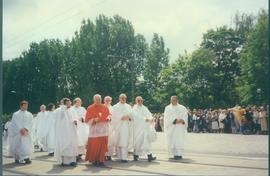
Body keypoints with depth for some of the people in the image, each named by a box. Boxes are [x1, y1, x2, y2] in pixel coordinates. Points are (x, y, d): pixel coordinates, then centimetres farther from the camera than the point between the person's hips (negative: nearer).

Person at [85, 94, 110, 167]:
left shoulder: (105, 108, 9)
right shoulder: (90, 108, -1)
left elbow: (109, 115, 18)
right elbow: (87, 120, -2)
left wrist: (108, 118, -6)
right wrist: (94, 120, -20)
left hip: (103, 130, 3)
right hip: (94, 130, -3)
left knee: (103, 146, 2)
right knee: (94, 146, -4)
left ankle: (101, 160, 12)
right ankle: (94, 160, 11)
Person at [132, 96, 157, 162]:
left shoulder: (145, 108, 17)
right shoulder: (134, 108, 0)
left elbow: (149, 114, 6)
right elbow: (137, 116, -16)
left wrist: (150, 118, -16)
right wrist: (145, 118, -27)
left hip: (146, 127, 5)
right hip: (138, 127, -5)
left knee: (147, 141, -3)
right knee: (138, 141, 0)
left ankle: (149, 155, -7)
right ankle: (136, 155, 13)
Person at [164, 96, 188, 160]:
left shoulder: (182, 108, 11)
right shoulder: (168, 108, 9)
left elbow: (185, 116, 2)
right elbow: (167, 117, -5)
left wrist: (182, 120, -20)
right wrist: (175, 120, -19)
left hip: (180, 127, 0)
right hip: (171, 127, 1)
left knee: (179, 140, -8)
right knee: (172, 140, -3)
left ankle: (179, 154, -10)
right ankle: (175, 154, 3)